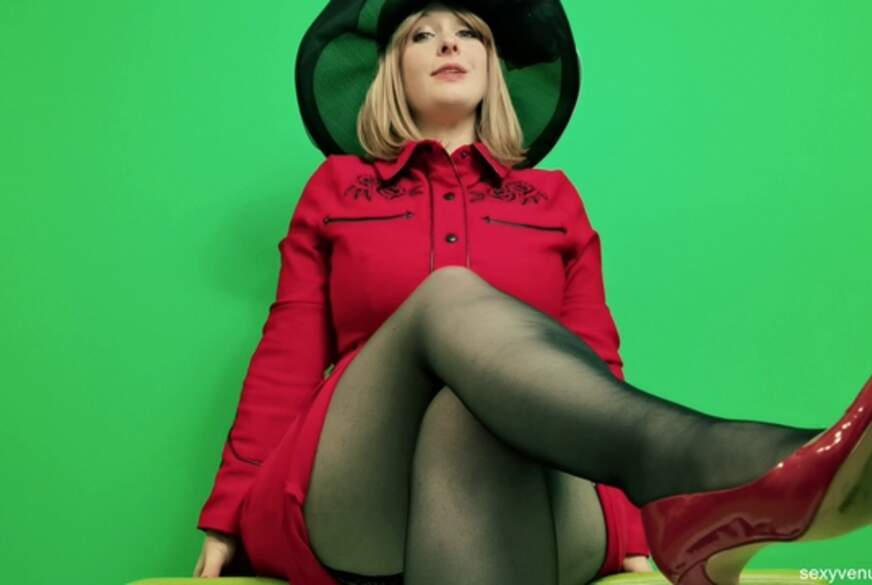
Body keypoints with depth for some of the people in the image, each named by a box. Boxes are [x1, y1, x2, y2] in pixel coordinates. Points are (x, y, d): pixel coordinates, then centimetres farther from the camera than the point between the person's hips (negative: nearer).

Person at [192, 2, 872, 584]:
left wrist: (627, 526, -3)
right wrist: (230, 515, 5)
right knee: (448, 297, -30)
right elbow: (287, 361, 13)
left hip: (532, 503, 1)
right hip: (355, 510, 0)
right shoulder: (335, 188, 18)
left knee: (470, 409, -35)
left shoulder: (554, 198, 18)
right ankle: (699, 467, -55)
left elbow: (595, 368, 11)